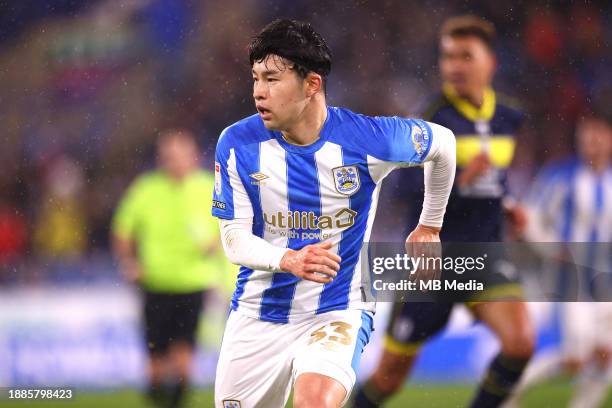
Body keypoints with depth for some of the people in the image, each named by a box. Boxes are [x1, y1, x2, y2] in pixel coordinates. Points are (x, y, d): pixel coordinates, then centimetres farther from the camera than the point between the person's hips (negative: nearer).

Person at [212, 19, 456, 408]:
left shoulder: (366, 138, -14)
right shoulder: (238, 143, -10)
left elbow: (443, 143, 6)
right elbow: (235, 238, -7)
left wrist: (430, 226, 17)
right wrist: (288, 261, -28)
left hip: (338, 310, -3)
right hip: (258, 313, 3)